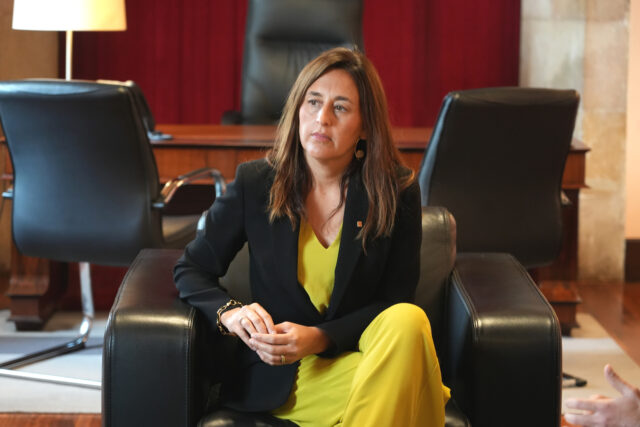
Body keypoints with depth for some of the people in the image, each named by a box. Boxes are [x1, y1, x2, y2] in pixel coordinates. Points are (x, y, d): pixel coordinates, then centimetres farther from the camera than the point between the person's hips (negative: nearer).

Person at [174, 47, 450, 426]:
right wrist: (229, 313, -14)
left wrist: (319, 338, -17)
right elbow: (191, 270, 8)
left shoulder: (396, 193, -2)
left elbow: (394, 303, -1)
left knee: (408, 322, -35)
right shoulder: (254, 184, 0)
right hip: (281, 381, -2)